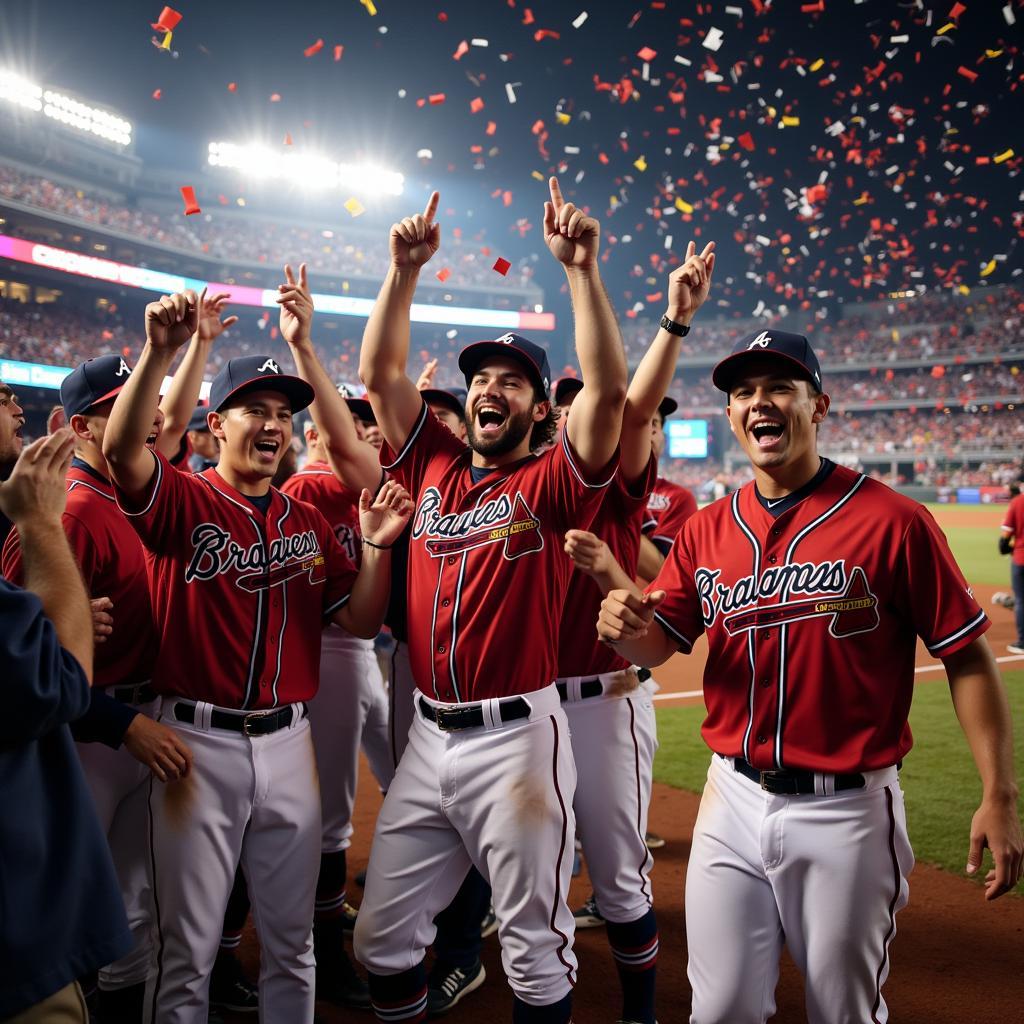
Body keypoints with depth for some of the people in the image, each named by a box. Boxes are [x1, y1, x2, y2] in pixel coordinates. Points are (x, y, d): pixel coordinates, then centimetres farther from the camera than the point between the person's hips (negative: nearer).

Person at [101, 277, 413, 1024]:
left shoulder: (309, 522, 10)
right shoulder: (182, 500, -3)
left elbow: (360, 621, 7)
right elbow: (123, 449, -25)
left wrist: (377, 544, -7)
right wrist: (161, 351, -37)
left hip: (288, 743, 4)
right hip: (198, 740, -4)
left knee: (292, 940, 16)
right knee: (189, 949, 7)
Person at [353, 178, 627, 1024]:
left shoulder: (551, 484, -3)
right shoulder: (434, 467, 10)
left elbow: (608, 391, -17)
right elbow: (379, 374, 9)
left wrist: (582, 270, -20)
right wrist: (406, 271, 1)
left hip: (517, 738, -4)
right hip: (428, 737, 5)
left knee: (536, 955, 8)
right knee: (383, 940, 14)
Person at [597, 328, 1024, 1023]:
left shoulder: (891, 520, -10)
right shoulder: (708, 530, 4)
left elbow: (968, 656, -8)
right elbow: (656, 644, 6)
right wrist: (625, 626, -17)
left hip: (849, 809, -3)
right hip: (734, 800, 4)